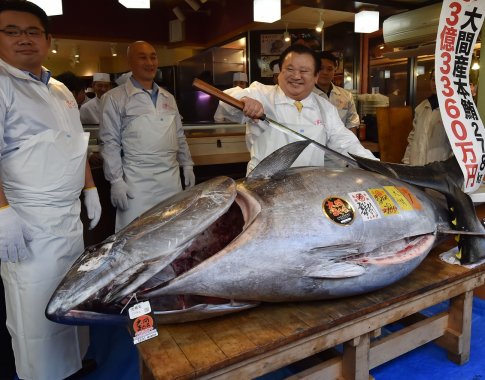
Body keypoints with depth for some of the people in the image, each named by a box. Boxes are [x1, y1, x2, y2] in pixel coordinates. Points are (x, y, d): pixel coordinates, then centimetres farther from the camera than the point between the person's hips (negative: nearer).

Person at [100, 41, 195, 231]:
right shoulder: (115, 98, -2)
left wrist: (187, 165, 15)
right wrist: (116, 180, -10)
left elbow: (179, 136, 19)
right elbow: (111, 143, -5)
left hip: (172, 179, 5)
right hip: (137, 182, -5)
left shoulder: (168, 97, 14)